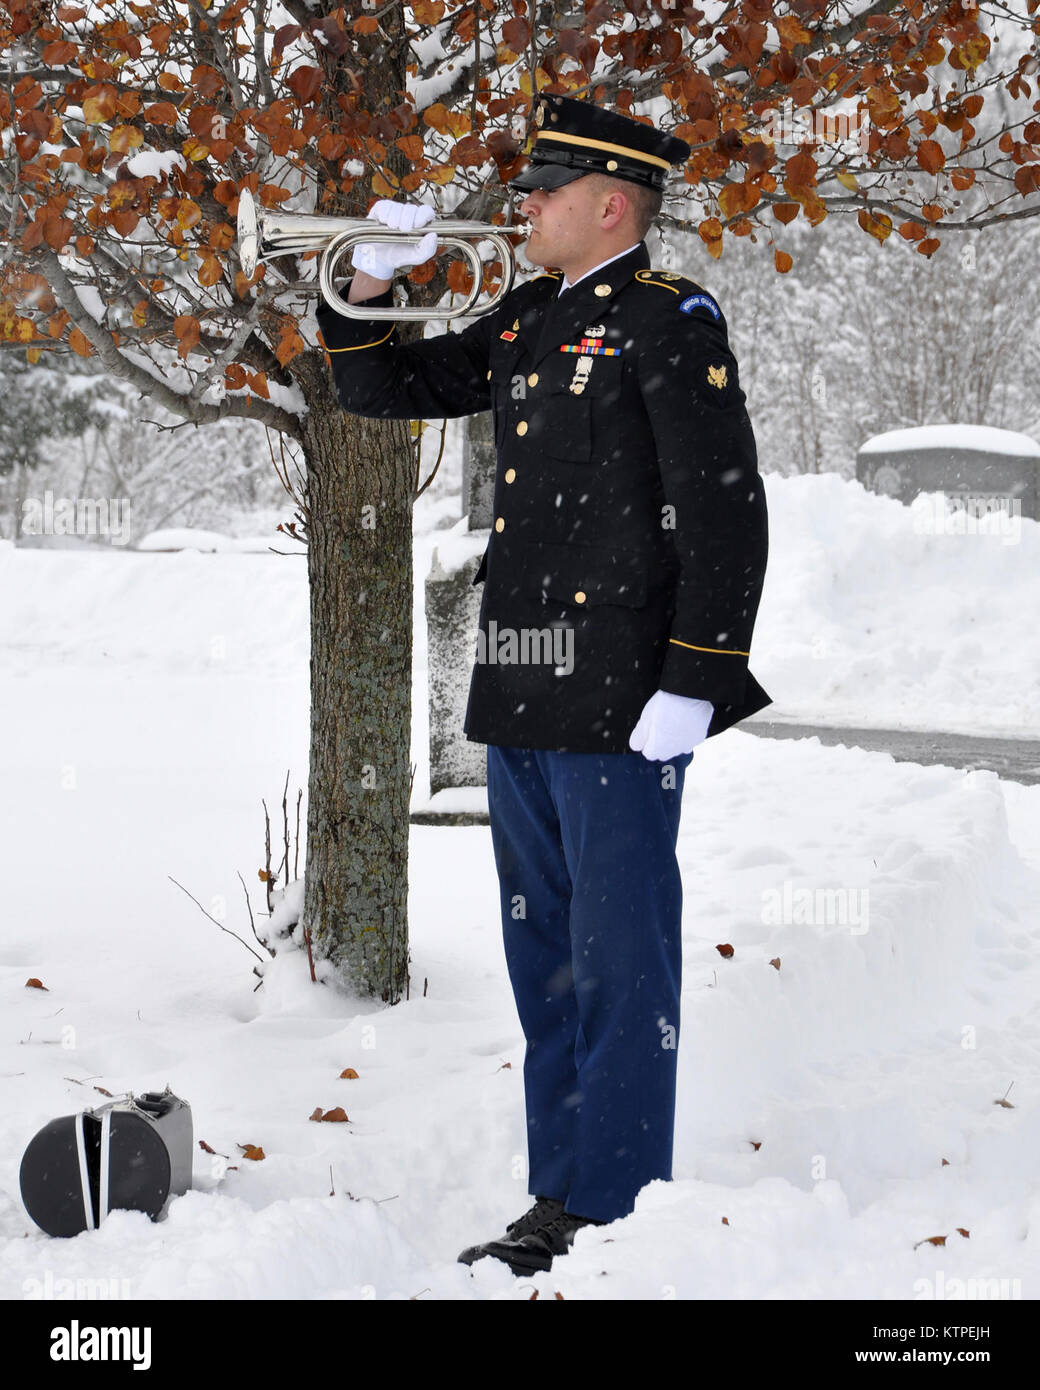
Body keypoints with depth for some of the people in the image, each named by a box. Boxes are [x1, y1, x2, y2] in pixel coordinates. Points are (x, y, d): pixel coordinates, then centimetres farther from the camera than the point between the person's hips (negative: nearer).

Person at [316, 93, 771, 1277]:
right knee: (544, 959, 14)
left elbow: (727, 513, -14)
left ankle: (613, 1217, 5)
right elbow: (384, 390, 25)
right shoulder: (526, 323, 16)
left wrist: (692, 683, -19)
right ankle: (559, 1200, 23)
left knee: (619, 962, -2)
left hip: (620, 707, -9)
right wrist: (367, 289, 6)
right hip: (520, 695, 9)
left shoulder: (669, 322, -8)